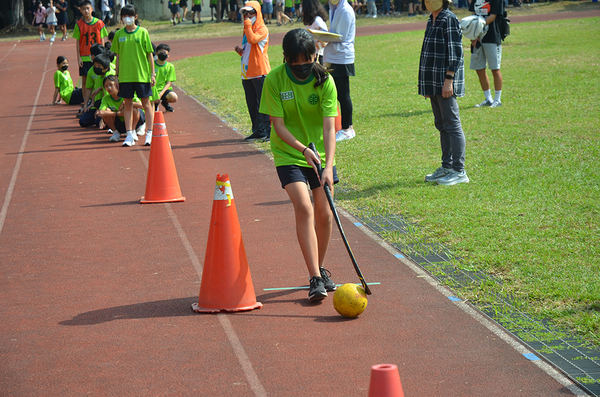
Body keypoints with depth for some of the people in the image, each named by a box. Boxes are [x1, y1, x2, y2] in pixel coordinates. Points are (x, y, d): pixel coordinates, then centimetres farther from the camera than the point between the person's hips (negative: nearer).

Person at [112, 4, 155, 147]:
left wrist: (153, 73, -3)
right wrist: (116, 76, 9)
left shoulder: (143, 32, -2)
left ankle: (149, 134, 10)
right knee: (128, 104, 6)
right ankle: (130, 135, 10)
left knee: (146, 103, 3)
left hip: (142, 75, -2)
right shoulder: (119, 34, 5)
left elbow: (149, 54, 1)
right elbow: (118, 56, 10)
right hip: (125, 75, 2)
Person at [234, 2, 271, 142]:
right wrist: (240, 51, 7)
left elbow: (252, 39, -25)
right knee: (252, 104, 9)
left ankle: (265, 132, -4)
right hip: (247, 74, 8)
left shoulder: (262, 29, -5)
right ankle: (257, 131, 15)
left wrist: (248, 25, -14)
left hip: (260, 72, -8)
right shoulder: (247, 29, 19)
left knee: (262, 103, -7)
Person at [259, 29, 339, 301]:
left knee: (324, 214, 3)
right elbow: (278, 125, -13)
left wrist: (329, 165, -30)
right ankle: (315, 278, -18)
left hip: (320, 154, 2)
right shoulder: (274, 80, -15)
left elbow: (329, 127, -19)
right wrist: (303, 149, -27)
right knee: (304, 209, -18)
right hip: (288, 154, -2)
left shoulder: (324, 81, -14)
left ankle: (320, 268, 27)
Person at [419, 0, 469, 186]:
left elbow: (455, 53, -16)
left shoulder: (449, 20, -12)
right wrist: (426, 85, 21)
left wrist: (449, 80, -21)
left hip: (445, 82, -9)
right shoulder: (431, 20, 15)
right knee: (441, 125, 13)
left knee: (452, 125, -6)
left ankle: (459, 171, -4)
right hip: (433, 83, 9)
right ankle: (447, 167, 21)